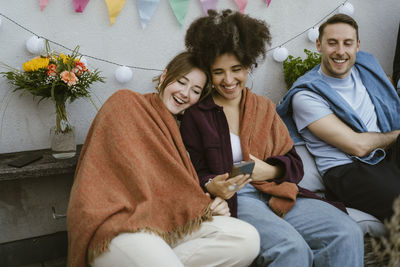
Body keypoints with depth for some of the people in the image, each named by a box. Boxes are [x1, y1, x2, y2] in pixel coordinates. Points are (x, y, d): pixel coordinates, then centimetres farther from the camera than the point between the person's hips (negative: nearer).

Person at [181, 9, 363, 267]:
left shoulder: (264, 107, 18)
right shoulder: (195, 115, 5)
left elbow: (295, 164, 14)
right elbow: (196, 174, 3)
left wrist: (269, 171, -8)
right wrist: (212, 186, -19)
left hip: (277, 194, 5)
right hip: (232, 201, -4)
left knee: (349, 234, -18)